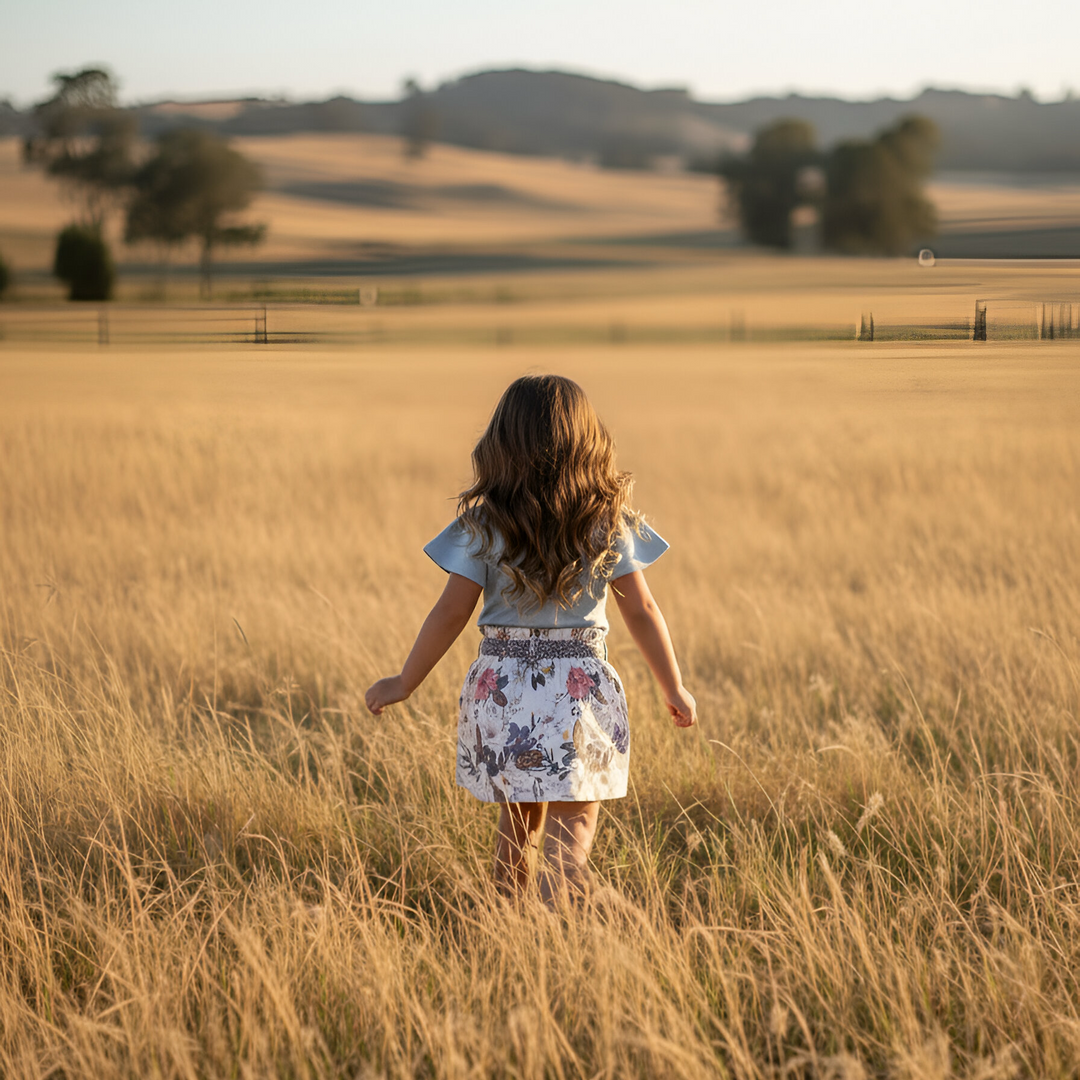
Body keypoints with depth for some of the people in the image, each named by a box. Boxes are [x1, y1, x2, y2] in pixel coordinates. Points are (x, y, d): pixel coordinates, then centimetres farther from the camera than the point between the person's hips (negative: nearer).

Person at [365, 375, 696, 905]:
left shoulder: (483, 523, -5)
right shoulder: (609, 521, -4)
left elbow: (451, 613, -6)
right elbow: (640, 611, -2)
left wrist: (404, 683, 5)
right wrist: (674, 689, 9)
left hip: (500, 689, 2)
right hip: (581, 690, -2)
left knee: (518, 822, 20)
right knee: (571, 830, 1)